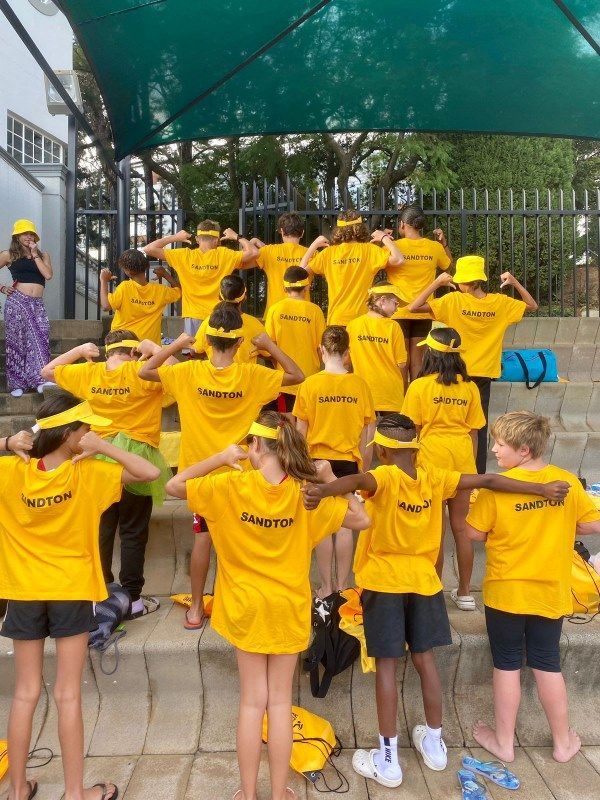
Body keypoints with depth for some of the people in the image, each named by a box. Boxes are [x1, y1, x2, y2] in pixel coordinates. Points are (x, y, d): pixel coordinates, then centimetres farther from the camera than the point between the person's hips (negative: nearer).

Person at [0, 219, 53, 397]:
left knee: (40, 338, -12)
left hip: (37, 304, 2)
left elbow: (48, 275, -3)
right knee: (16, 341, -1)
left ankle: (41, 379, -15)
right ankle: (17, 384, 4)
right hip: (17, 301, -2)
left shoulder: (43, 255, 15)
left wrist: (34, 254, -1)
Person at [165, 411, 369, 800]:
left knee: (252, 702, 14)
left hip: (247, 607, 0)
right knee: (280, 703, 13)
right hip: (288, 609, 0)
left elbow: (175, 485, -7)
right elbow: (361, 519, -7)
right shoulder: (305, 493, -14)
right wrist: (330, 478, -5)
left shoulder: (231, 486, -17)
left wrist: (221, 457, -8)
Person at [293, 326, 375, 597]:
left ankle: (326, 587, 18)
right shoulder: (359, 384, -5)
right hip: (348, 461, 1)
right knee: (345, 525, 10)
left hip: (319, 461, -1)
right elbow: (364, 431, 2)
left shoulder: (310, 384, -9)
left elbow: (301, 430, -4)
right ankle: (342, 586, 19)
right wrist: (361, 463, 14)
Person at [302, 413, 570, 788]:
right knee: (425, 659, 17)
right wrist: (543, 488, 9)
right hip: (423, 579, 5)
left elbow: (357, 480, -40)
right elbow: (488, 480, 1)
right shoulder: (434, 477, -3)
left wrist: (324, 490, -60)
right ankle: (434, 743, 34)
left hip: (384, 580, -5)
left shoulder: (384, 477, -17)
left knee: (387, 665, 3)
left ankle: (388, 759, 12)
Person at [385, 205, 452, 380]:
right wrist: (444, 243, 17)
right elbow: (449, 265, 18)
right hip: (423, 312, 3)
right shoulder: (435, 247, -1)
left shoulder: (394, 247, -11)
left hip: (399, 312, -3)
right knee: (417, 359, 12)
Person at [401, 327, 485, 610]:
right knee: (461, 527, 12)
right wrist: (470, 464, 16)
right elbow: (473, 431, 5)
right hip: (462, 461, 3)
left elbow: (412, 430, -5)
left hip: (431, 460, -3)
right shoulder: (469, 387, 2)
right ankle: (464, 592, 22)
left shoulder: (419, 386, -7)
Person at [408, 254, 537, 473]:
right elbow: (532, 306, 13)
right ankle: (479, 474, 15)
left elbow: (413, 307, -17)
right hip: (484, 373, 3)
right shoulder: (500, 302, -3)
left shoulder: (454, 300, -13)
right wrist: (515, 283, 4)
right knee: (480, 425, 11)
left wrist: (437, 282, -12)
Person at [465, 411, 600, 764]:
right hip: (551, 592, 3)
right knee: (549, 665, 19)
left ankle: (504, 741, 27)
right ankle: (564, 741, 33)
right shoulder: (568, 481, -9)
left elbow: (474, 533, -12)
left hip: (506, 592, -3)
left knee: (507, 666, 12)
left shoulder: (496, 487, -19)